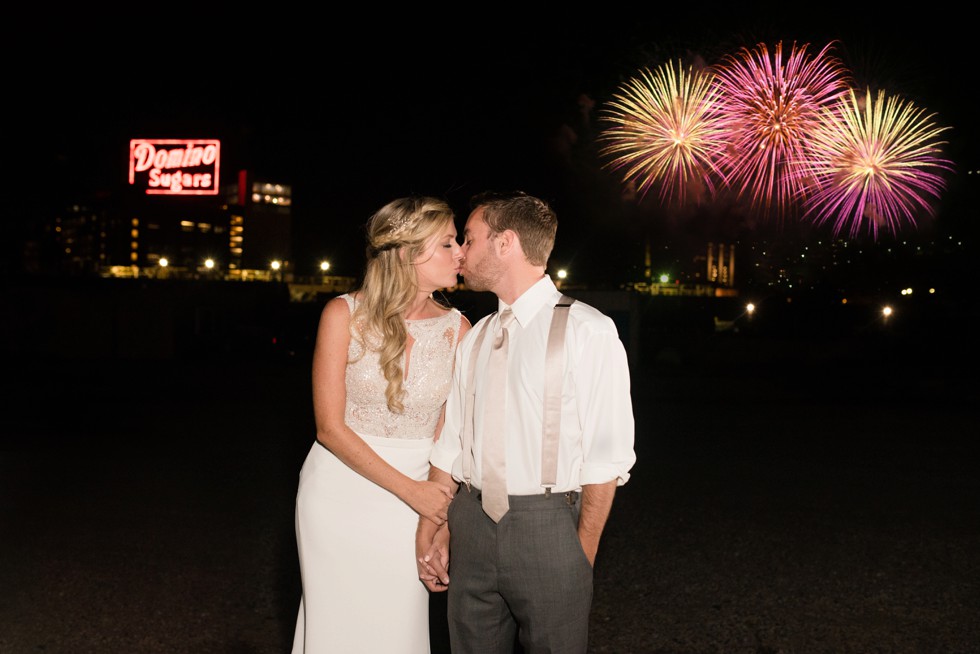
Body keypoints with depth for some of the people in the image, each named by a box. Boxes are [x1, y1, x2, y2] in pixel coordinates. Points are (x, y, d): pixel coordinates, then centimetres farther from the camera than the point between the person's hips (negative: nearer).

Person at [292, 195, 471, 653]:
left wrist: (438, 514, -8)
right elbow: (330, 427, -11)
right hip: (340, 490, -1)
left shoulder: (457, 328, -5)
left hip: (414, 493, 1)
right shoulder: (344, 314, -10)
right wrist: (410, 491, -15)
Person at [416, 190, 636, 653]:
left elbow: (606, 456, -9)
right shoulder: (475, 337, 11)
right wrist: (432, 526, 4)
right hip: (471, 524, 5)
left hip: (547, 525, -5)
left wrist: (583, 553, -10)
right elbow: (450, 442, 11)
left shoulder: (587, 330, -7)